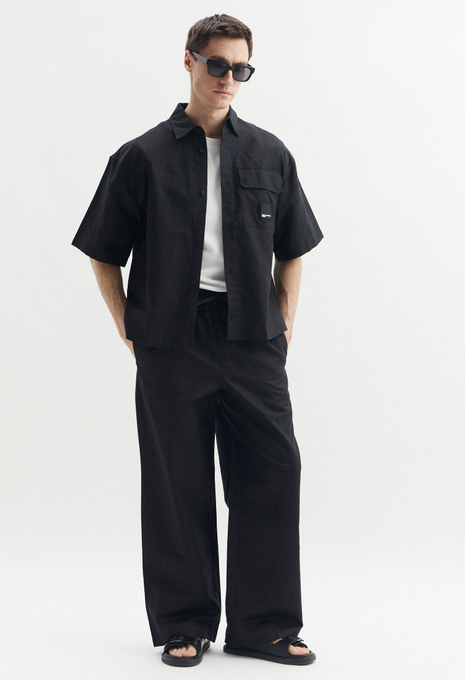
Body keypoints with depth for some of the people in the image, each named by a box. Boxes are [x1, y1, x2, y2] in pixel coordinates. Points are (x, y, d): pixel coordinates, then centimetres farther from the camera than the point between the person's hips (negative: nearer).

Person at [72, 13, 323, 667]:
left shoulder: (269, 155, 8)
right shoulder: (143, 158, 1)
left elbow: (292, 248, 17)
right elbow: (104, 254, 7)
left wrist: (284, 325, 8)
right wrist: (130, 330, 1)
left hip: (253, 343, 2)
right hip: (172, 344, -2)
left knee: (272, 476, 1)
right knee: (178, 489, 4)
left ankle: (265, 625, 13)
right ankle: (184, 626, 17)